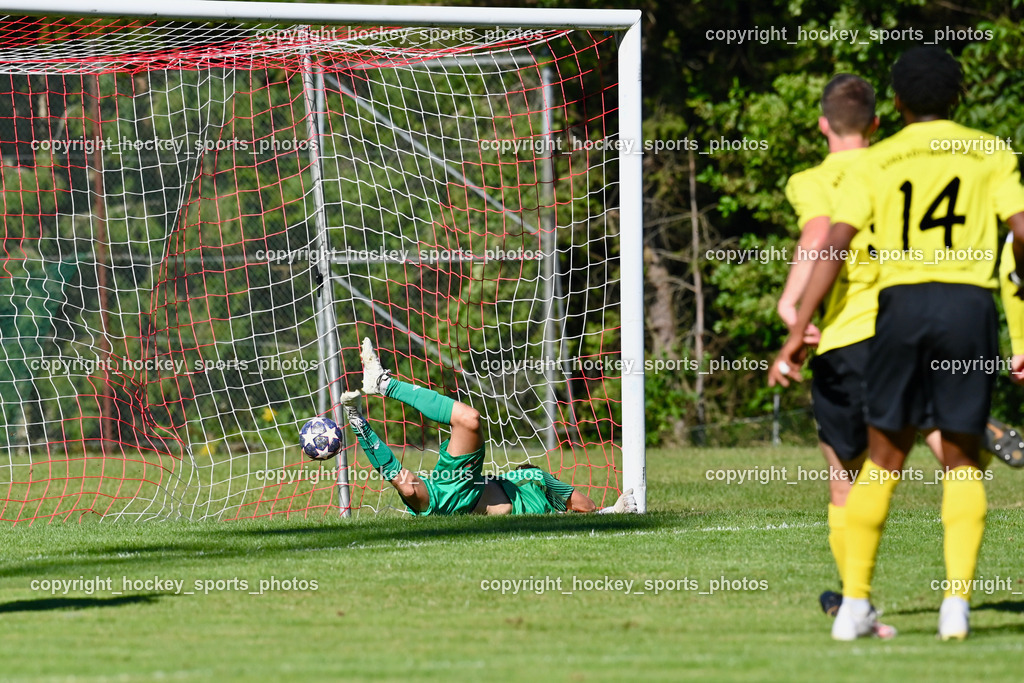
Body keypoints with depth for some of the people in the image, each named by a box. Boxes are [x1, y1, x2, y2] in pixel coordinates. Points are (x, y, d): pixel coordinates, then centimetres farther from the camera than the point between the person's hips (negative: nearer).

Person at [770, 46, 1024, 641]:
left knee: (884, 458, 12)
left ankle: (855, 604, 8)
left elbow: (834, 247, -1)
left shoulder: (874, 164, 9)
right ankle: (957, 603, -3)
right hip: (970, 302, -1)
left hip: (901, 302, 1)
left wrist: (797, 334, -2)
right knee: (962, 462, 10)